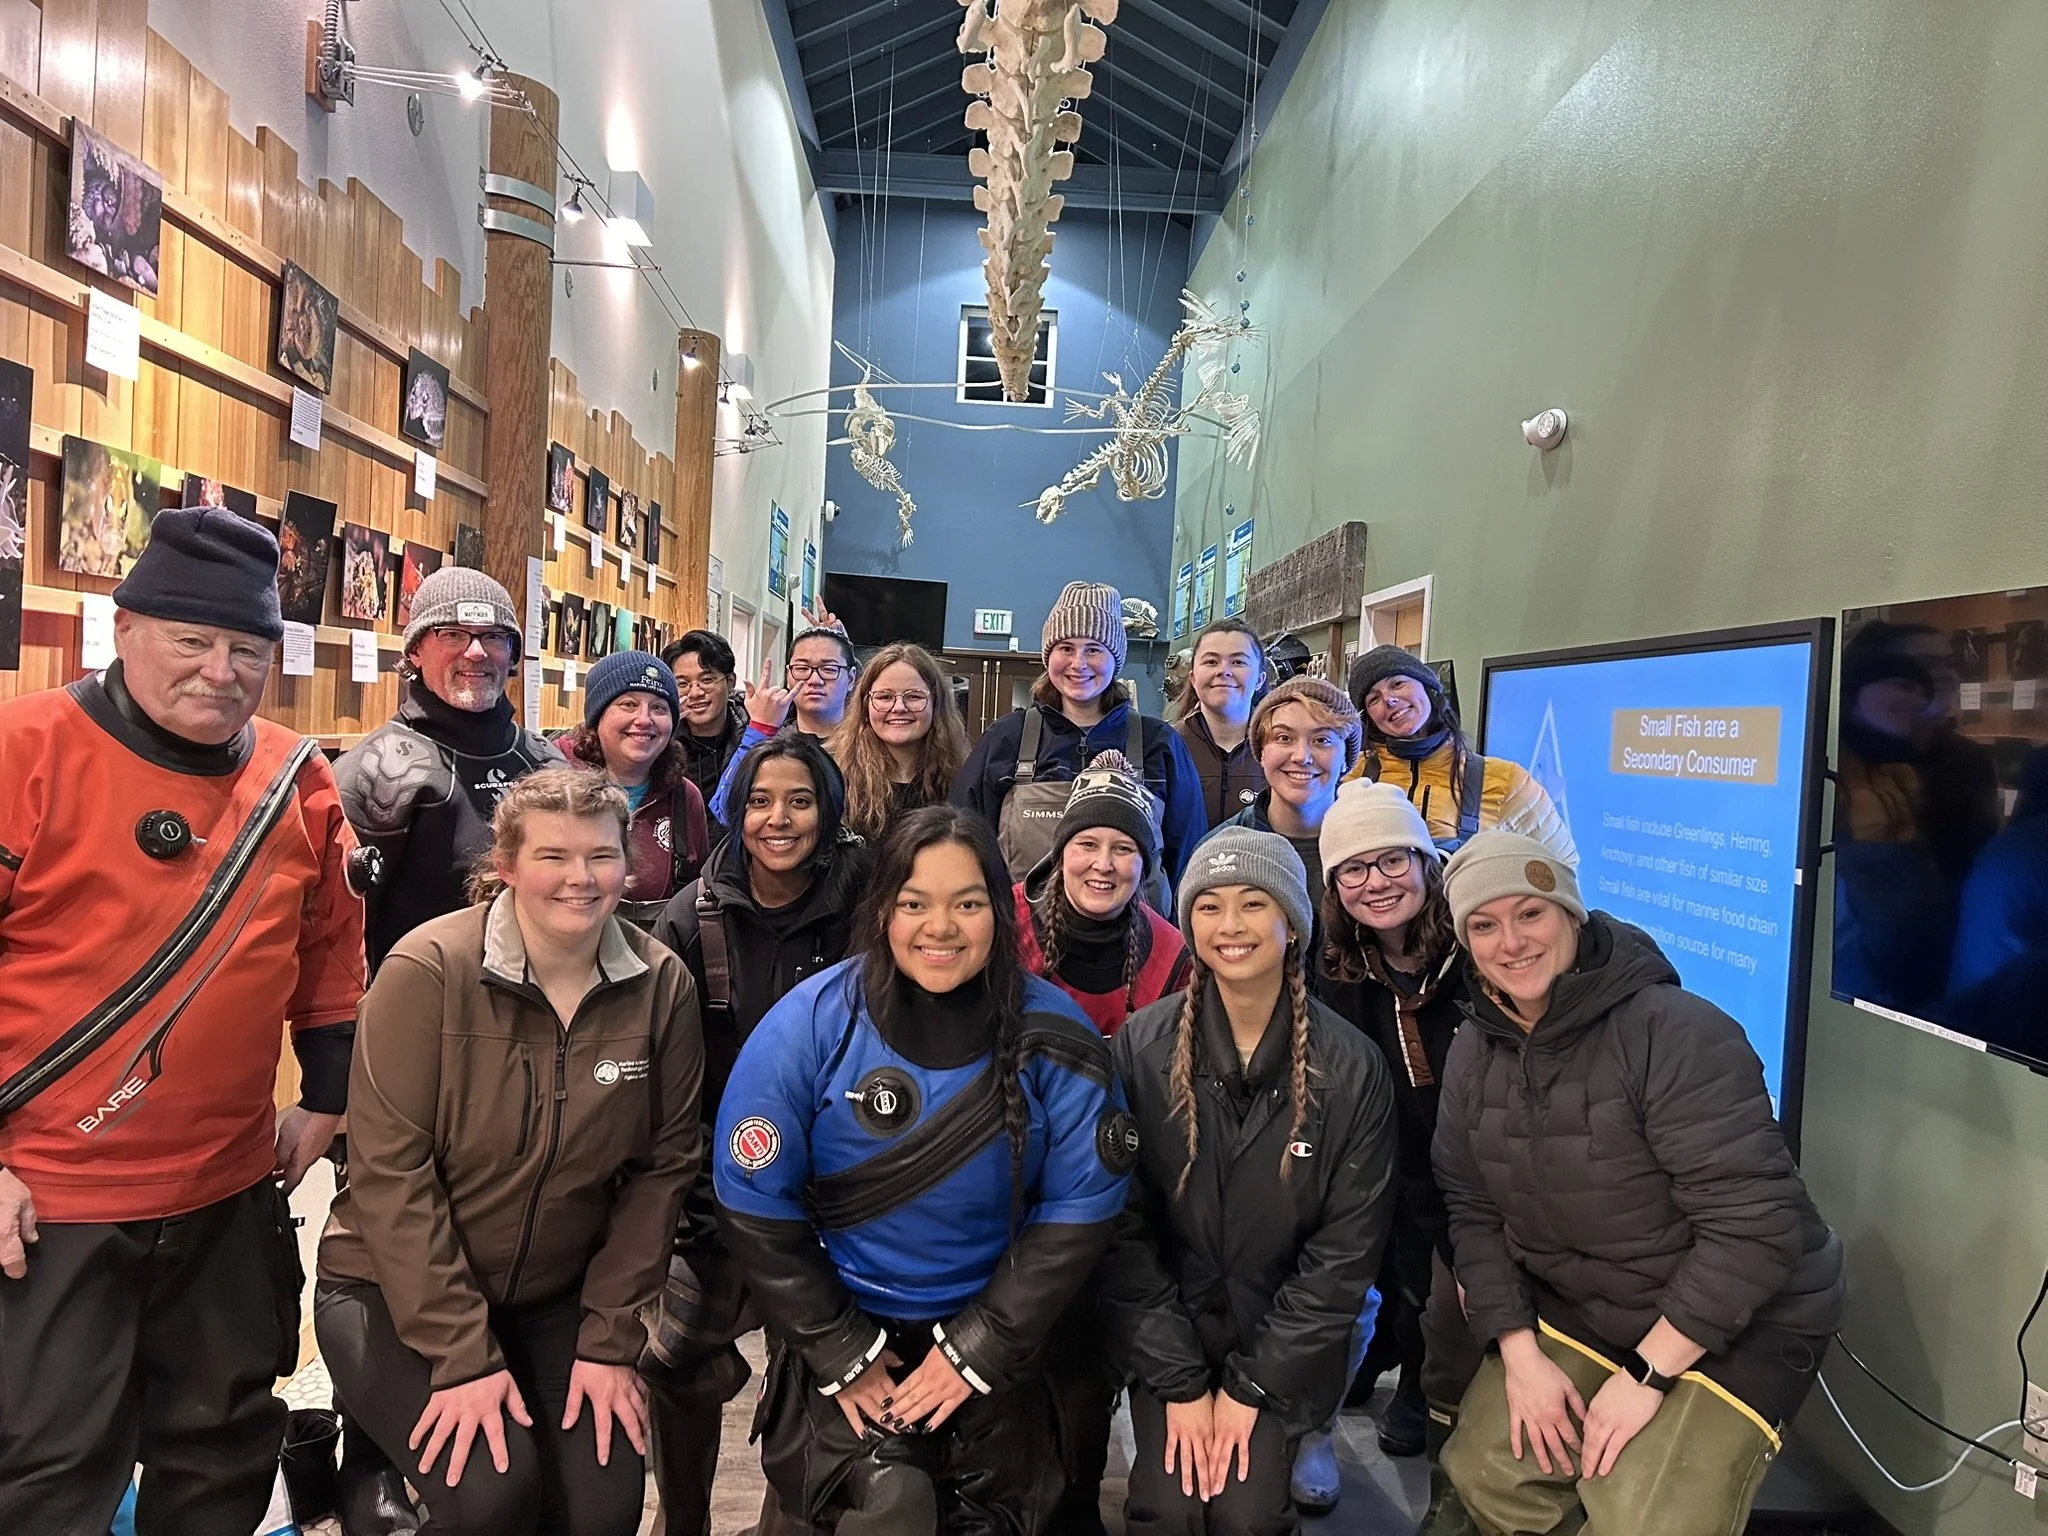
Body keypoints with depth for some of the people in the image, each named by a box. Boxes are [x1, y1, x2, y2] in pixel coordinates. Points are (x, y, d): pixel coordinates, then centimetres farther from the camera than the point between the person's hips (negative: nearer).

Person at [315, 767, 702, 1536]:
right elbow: (390, 1170, -18)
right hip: (398, 1291, -3)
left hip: (557, 1299, 3)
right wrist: (462, 1354, -18)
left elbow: (660, 1169, -5)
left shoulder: (662, 986, -9)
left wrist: (610, 1340, -8)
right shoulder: (428, 968, -19)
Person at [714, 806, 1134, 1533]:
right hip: (842, 1326, -1)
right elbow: (757, 1208, -11)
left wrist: (978, 1350, -11)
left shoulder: (1053, 1035, -15)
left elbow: (1079, 1209, -9)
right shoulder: (809, 1025, -17)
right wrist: (842, 1355, -10)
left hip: (991, 1331, 2)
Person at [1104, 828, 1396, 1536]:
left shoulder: (1350, 1068, -12)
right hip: (1171, 1325, 0)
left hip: (1287, 1336, 0)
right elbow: (1123, 1227, -8)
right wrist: (1178, 1382, -10)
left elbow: (1347, 1245, -7)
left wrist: (1252, 1385, -8)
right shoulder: (1142, 1047, -11)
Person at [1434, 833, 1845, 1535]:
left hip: (1734, 1320, -5)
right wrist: (1518, 1354, -10)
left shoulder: (1680, 1034, -24)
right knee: (1481, 1472, 0)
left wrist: (1643, 1375, -21)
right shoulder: (1474, 1053, -3)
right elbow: (1473, 1210, 2)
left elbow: (1754, 1226, -26)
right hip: (1570, 1308, 6)